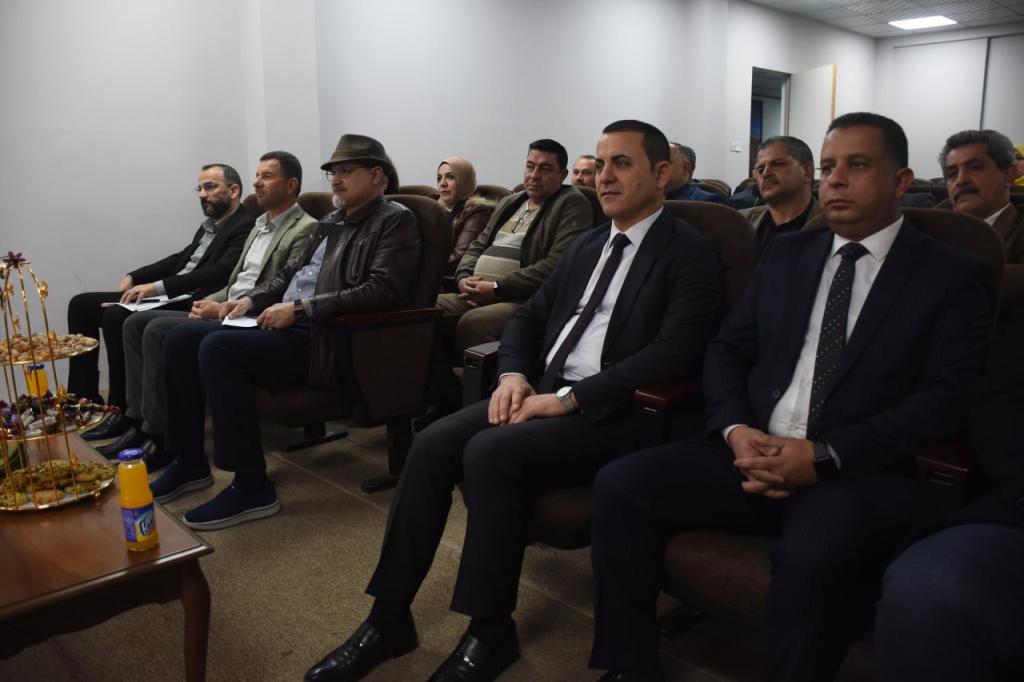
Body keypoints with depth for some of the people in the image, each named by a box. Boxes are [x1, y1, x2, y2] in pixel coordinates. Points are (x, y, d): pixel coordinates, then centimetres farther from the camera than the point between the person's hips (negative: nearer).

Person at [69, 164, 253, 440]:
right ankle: (84, 396, 10)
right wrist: (134, 277, 11)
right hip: (167, 296, 10)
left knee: (116, 316, -29)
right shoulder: (210, 224, 20)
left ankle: (123, 411, -15)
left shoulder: (245, 228, -10)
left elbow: (219, 272, -23)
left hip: (191, 304, -10)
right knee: (81, 304, 7)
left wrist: (158, 286, -25)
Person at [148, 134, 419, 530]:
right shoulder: (333, 222, 22)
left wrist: (301, 308, -20)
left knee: (218, 348, -27)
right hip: (289, 323, 9)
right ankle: (189, 463, 13)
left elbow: (383, 290, -18)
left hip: (330, 340, -9)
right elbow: (292, 272, 27)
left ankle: (252, 487, -19)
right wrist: (251, 299, 7)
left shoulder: (395, 221, -3)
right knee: (182, 338, 1)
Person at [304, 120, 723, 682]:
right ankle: (389, 618, -3)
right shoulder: (585, 246, 19)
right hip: (545, 394, 7)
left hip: (614, 412, -7)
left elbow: (676, 352, -18)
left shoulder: (689, 253, -4)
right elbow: (528, 316, 20)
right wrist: (514, 374, -2)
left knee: (490, 453, -28)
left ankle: (489, 632, -9)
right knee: (433, 445, -14)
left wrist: (570, 397, -21)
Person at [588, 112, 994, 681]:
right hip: (754, 453, 4)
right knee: (621, 484, -17)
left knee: (813, 555, -37)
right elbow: (727, 350, 13)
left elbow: (947, 398, -8)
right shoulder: (787, 254, 16)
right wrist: (736, 430, -7)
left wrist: (825, 455, -19)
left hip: (860, 472, -4)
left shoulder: (954, 276, 3)